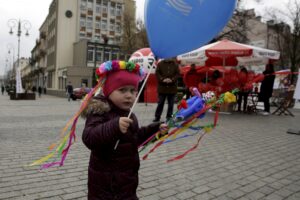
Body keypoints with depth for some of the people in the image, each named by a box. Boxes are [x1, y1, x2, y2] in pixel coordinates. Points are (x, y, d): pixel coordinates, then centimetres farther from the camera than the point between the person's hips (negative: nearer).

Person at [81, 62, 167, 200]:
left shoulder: (129, 115, 5)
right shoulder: (99, 112, -21)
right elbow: (89, 137, -36)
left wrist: (155, 128, 13)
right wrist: (114, 126, -49)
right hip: (105, 181, -7)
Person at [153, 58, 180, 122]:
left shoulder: (175, 64, 5)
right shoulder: (160, 64, 3)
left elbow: (177, 74, 1)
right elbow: (157, 73, -1)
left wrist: (172, 80, -15)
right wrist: (162, 79, -16)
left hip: (172, 87, 1)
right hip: (162, 87, -1)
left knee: (171, 103, 7)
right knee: (160, 103, 5)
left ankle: (169, 117, 19)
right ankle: (157, 117, 15)